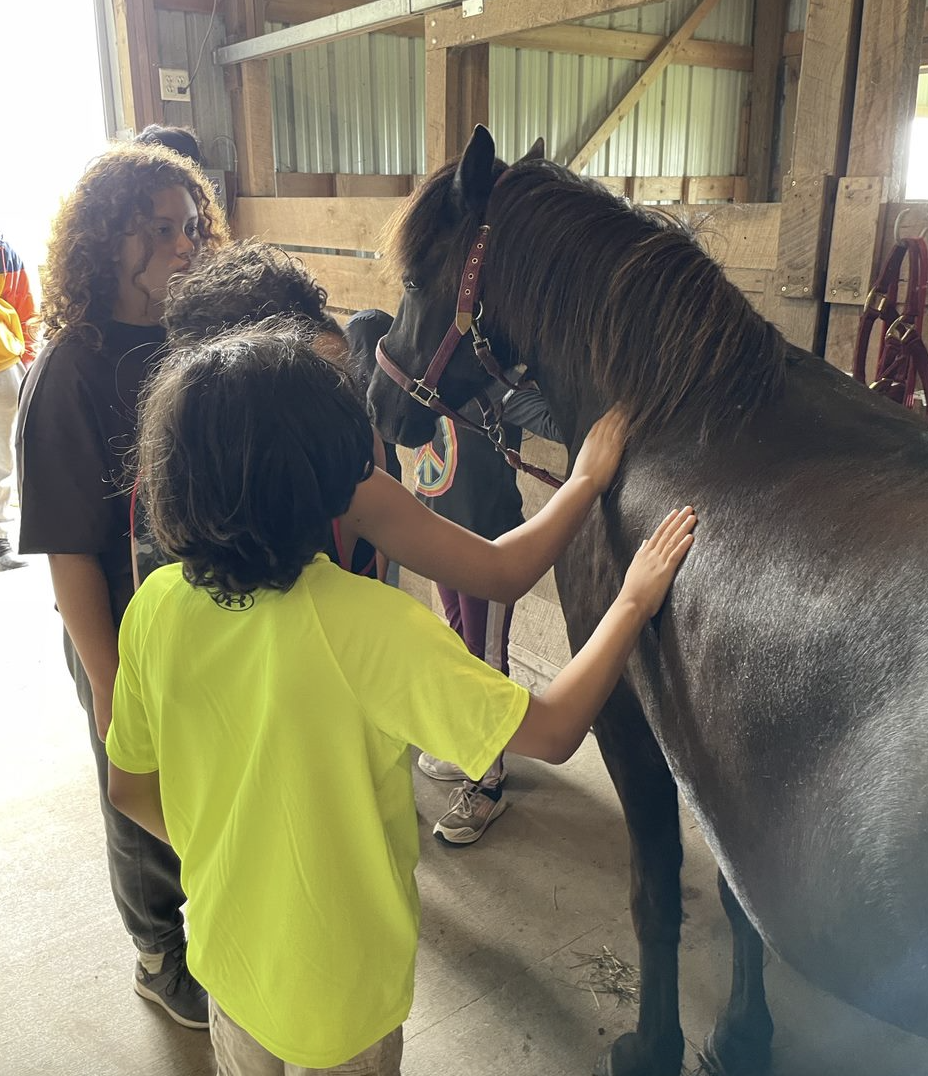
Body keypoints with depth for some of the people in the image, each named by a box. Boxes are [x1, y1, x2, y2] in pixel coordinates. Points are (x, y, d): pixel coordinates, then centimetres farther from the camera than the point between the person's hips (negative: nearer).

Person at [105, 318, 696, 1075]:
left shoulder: (154, 608, -16)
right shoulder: (368, 624, -33)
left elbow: (129, 788, -3)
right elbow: (551, 733, -28)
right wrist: (634, 601, -16)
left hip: (225, 949, 4)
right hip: (342, 988, -4)